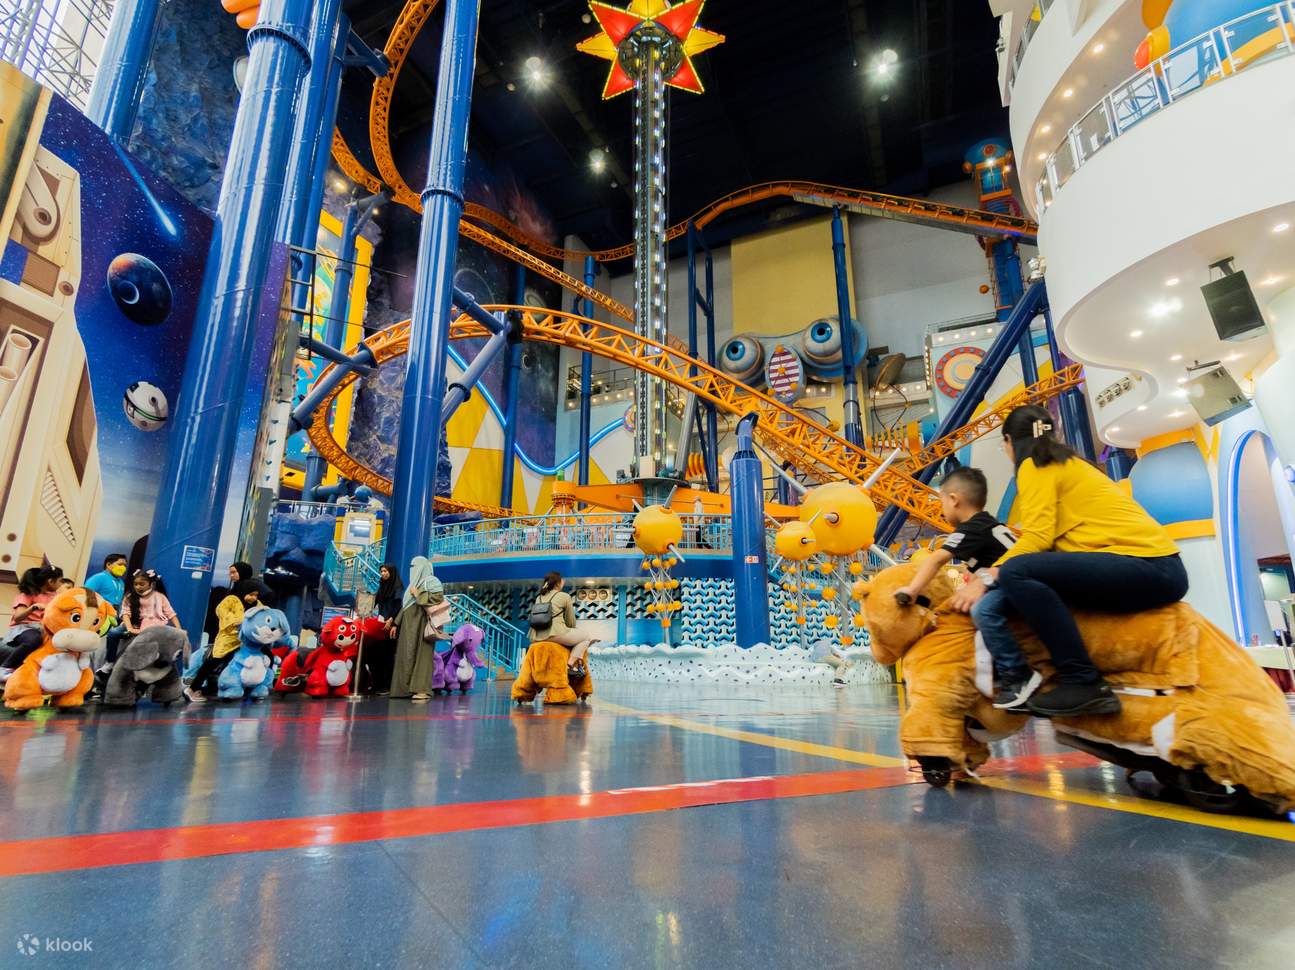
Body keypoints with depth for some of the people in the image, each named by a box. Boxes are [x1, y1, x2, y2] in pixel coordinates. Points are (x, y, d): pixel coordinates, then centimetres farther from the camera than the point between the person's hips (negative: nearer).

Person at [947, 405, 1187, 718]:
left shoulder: (1034, 465, -2)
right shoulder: (1066, 462, 23)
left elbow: (1038, 537, -15)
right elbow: (1051, 534, 18)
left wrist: (986, 578, -16)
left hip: (1146, 566, -10)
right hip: (1156, 566, 10)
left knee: (1016, 572, -23)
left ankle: (1085, 684, -18)